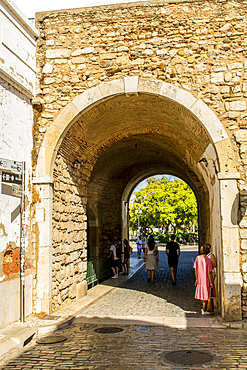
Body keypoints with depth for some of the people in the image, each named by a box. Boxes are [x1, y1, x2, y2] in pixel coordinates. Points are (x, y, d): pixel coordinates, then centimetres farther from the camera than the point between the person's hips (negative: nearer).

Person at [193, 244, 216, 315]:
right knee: (206, 295, 8)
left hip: (200, 280, 6)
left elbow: (196, 270, 1)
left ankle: (204, 308, 35)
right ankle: (204, 310, 17)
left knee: (202, 294, 20)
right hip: (207, 280, -6)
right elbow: (209, 272, -19)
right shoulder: (208, 260, -22)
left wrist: (196, 279, 12)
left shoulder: (198, 258, -6)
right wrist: (211, 282, -11)